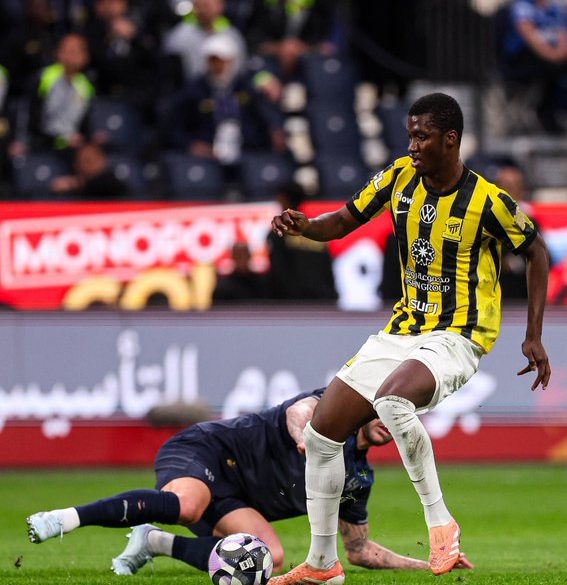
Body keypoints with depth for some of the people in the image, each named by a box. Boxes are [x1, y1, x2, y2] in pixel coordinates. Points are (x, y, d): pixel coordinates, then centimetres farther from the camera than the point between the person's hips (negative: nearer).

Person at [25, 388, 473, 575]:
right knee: (183, 505, -41)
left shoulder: (359, 478, 18)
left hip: (233, 500, 7)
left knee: (270, 558, -24)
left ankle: (156, 543, -9)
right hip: (209, 450, -7)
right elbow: (298, 411, -24)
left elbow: (361, 551, 24)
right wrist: (309, 441, -46)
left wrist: (427, 565, 19)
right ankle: (65, 518, -39)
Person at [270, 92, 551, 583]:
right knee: (321, 433, 2)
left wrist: (534, 336, -4)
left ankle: (440, 523, -25)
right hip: (400, 334, 7)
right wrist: (303, 227, -13)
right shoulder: (400, 178, 0)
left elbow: (537, 252, -1)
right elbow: (345, 221, 9)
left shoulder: (486, 201, -14)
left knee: (391, 400, -38)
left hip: (456, 340, -7)